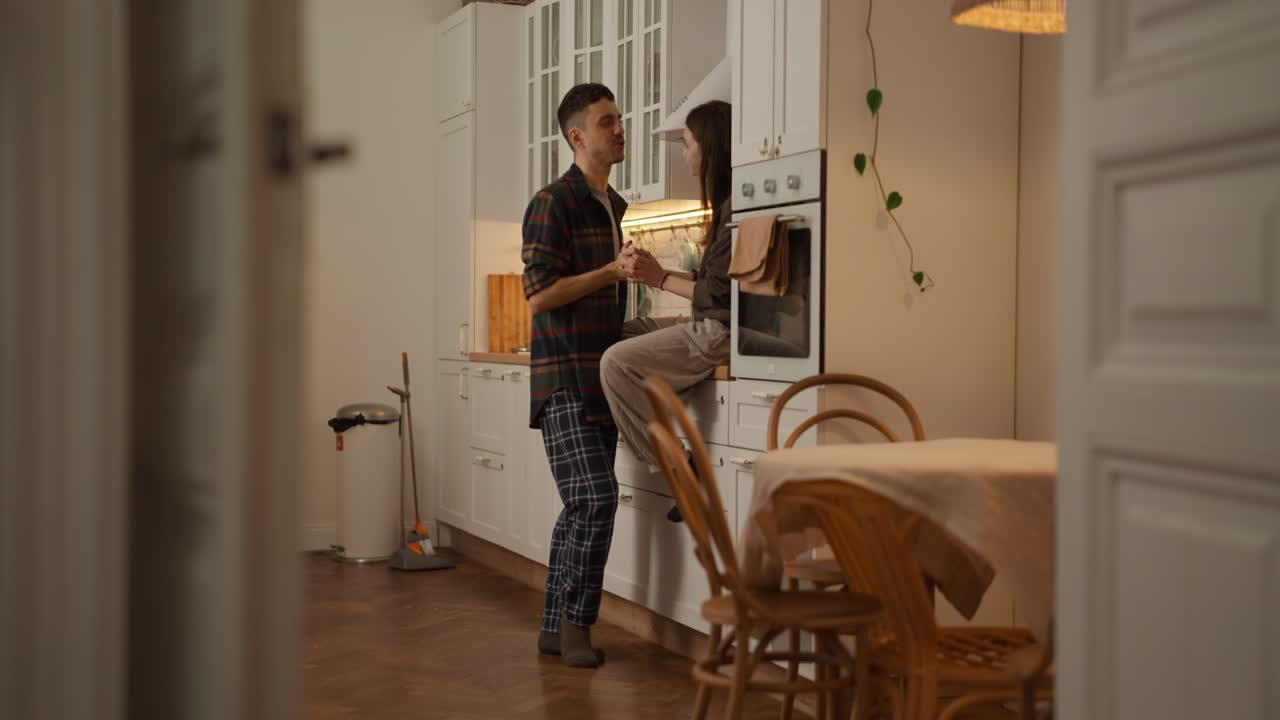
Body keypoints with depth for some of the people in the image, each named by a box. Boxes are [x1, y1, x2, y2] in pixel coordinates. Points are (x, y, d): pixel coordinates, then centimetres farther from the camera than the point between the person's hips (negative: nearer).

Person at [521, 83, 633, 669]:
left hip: (601, 377, 8)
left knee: (583, 507, 9)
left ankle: (557, 628, 18)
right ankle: (574, 619, 2)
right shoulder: (553, 202, -8)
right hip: (563, 377, -8)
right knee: (595, 498, -15)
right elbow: (540, 293, -15)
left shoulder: (612, 205, 18)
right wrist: (613, 271, -16)